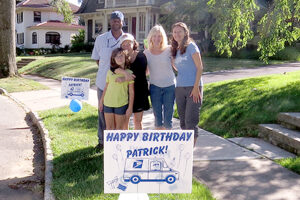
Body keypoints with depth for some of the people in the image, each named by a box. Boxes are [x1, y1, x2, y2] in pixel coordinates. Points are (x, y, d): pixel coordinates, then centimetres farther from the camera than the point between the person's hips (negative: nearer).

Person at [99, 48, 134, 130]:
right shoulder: (110, 72, 3)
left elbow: (131, 92, -3)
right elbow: (106, 88, 12)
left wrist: (130, 107, -5)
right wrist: (101, 101, 14)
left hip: (121, 104, -2)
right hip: (108, 104, 2)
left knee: (119, 128, 9)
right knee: (109, 127, 11)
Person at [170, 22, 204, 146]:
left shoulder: (191, 46, -3)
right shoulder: (175, 50, 15)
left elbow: (200, 67, -8)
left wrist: (196, 88, -14)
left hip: (193, 88, -6)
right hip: (179, 88, 6)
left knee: (191, 121, -8)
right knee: (183, 122, 7)